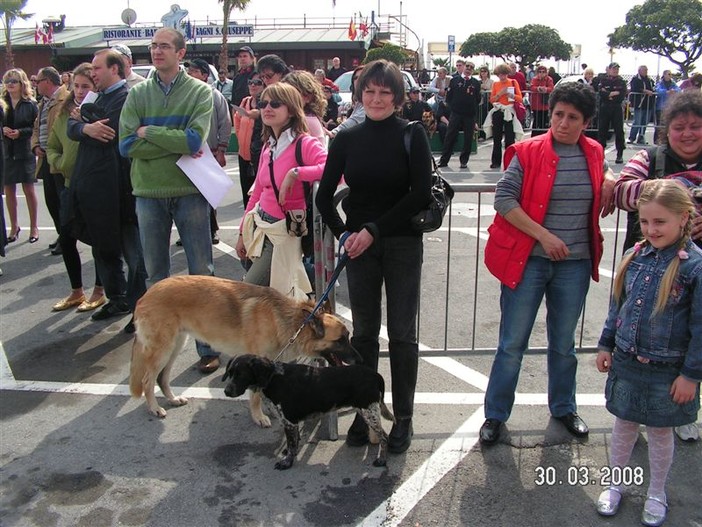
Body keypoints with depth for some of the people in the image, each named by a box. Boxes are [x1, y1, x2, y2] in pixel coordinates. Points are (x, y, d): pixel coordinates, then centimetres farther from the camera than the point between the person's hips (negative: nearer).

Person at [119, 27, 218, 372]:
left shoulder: (200, 92, -2)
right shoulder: (137, 94, 5)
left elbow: (194, 140, -17)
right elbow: (127, 145, -7)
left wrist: (147, 131, -10)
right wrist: (176, 144, -13)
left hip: (189, 192, -3)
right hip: (148, 193, 3)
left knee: (201, 273, 4)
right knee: (155, 275, 12)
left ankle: (209, 347, 15)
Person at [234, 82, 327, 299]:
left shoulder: (305, 143, -14)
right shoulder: (268, 146, 9)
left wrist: (295, 173, -33)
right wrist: (243, 232, 18)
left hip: (283, 233, -7)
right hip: (259, 226, 7)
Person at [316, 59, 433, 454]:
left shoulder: (412, 135, -5)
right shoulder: (347, 139, 3)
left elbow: (421, 194, -12)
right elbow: (324, 195, 6)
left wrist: (374, 230, -15)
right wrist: (344, 234, -5)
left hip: (402, 243, -2)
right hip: (359, 244, 3)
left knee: (402, 333, 4)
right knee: (364, 331, 10)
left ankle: (404, 418, 18)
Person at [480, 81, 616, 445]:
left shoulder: (594, 154, 5)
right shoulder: (528, 152, -8)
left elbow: (607, 174, 28)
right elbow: (503, 198, -14)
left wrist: (610, 181, 4)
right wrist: (544, 235, -17)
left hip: (575, 265, 4)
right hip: (528, 261, -4)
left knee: (564, 343, 18)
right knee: (512, 343, 3)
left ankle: (563, 407, 38)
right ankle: (495, 414, 18)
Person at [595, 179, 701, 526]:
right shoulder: (636, 256, -2)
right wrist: (606, 344, 11)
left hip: (668, 371, -4)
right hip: (626, 363, 4)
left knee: (660, 431, 14)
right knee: (624, 424, 17)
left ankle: (656, 493, 36)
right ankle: (615, 484, 37)